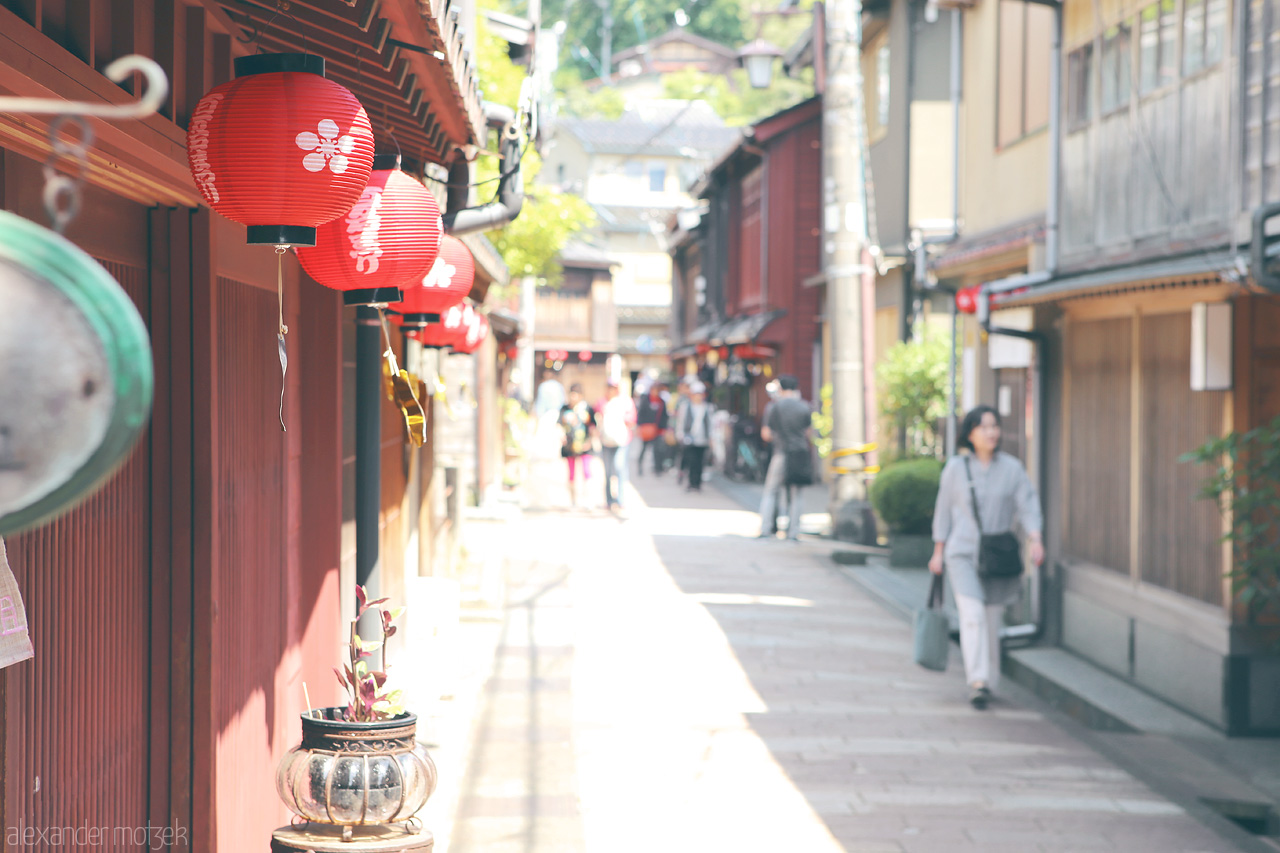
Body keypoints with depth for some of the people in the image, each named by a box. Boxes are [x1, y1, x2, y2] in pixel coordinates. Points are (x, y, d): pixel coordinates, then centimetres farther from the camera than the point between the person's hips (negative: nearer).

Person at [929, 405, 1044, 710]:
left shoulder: (1012, 468, 2)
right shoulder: (956, 468, 0)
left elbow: (1028, 507, -2)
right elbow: (943, 511, 8)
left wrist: (1036, 541, -18)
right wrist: (938, 553, 10)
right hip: (963, 553, -2)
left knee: (992, 623, 8)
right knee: (972, 615, -18)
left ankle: (988, 682, 21)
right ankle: (978, 682, -25)